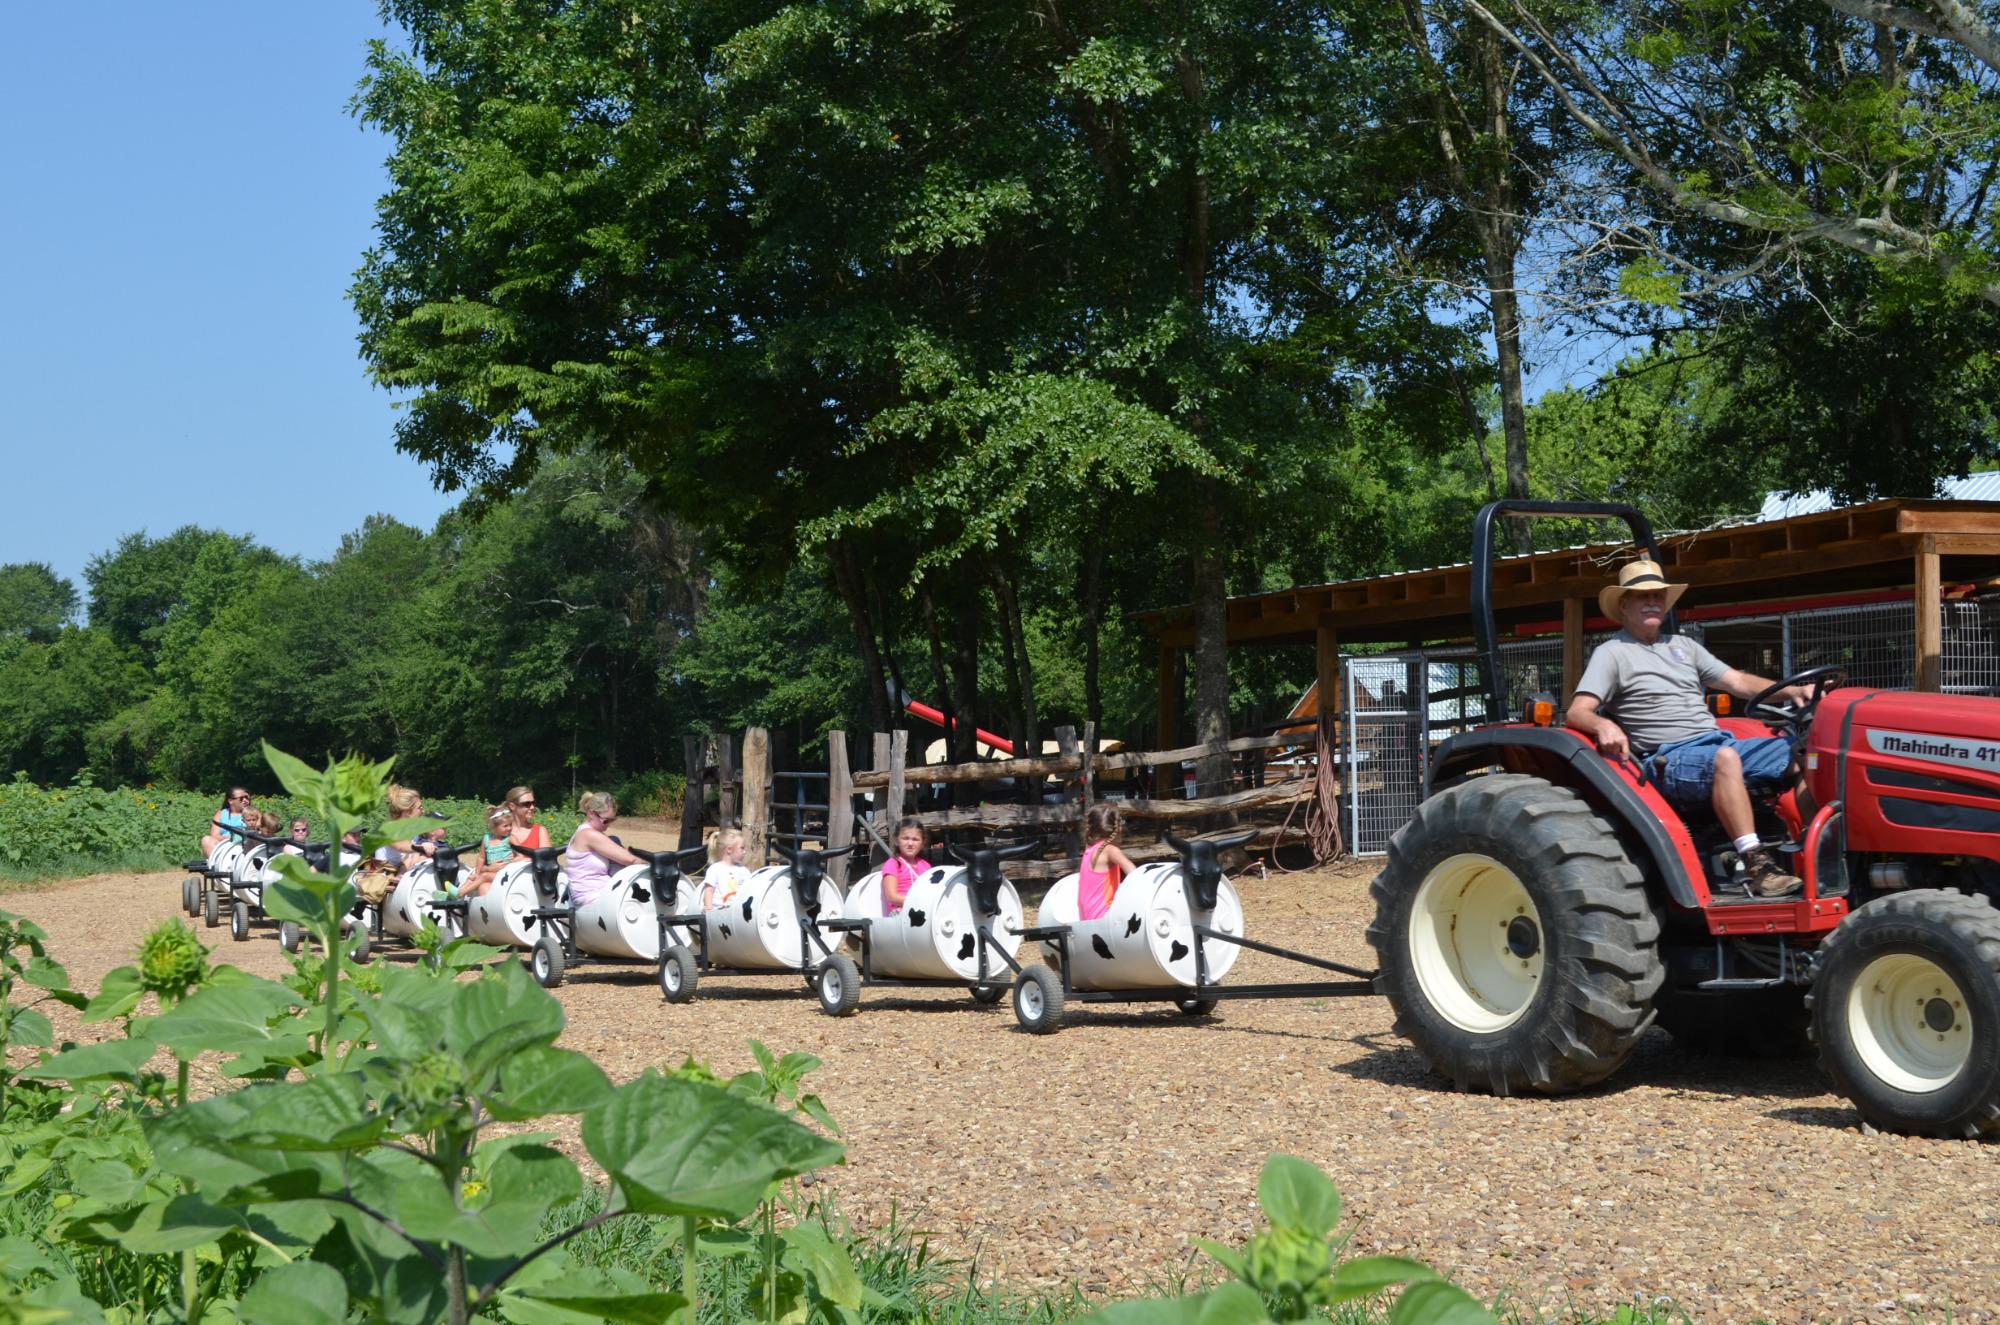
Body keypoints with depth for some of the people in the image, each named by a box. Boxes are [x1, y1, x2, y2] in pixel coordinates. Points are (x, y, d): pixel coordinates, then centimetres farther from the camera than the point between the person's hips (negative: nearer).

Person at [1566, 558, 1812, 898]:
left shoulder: (1683, 646, 24)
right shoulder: (1611, 654, 4)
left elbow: (1739, 682, 20)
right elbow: (1576, 713, -8)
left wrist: (1790, 691, 3)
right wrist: (1603, 725, -31)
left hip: (1719, 741, 7)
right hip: (1667, 760, -7)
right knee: (1725, 758, -37)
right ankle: (1757, 865, -41)